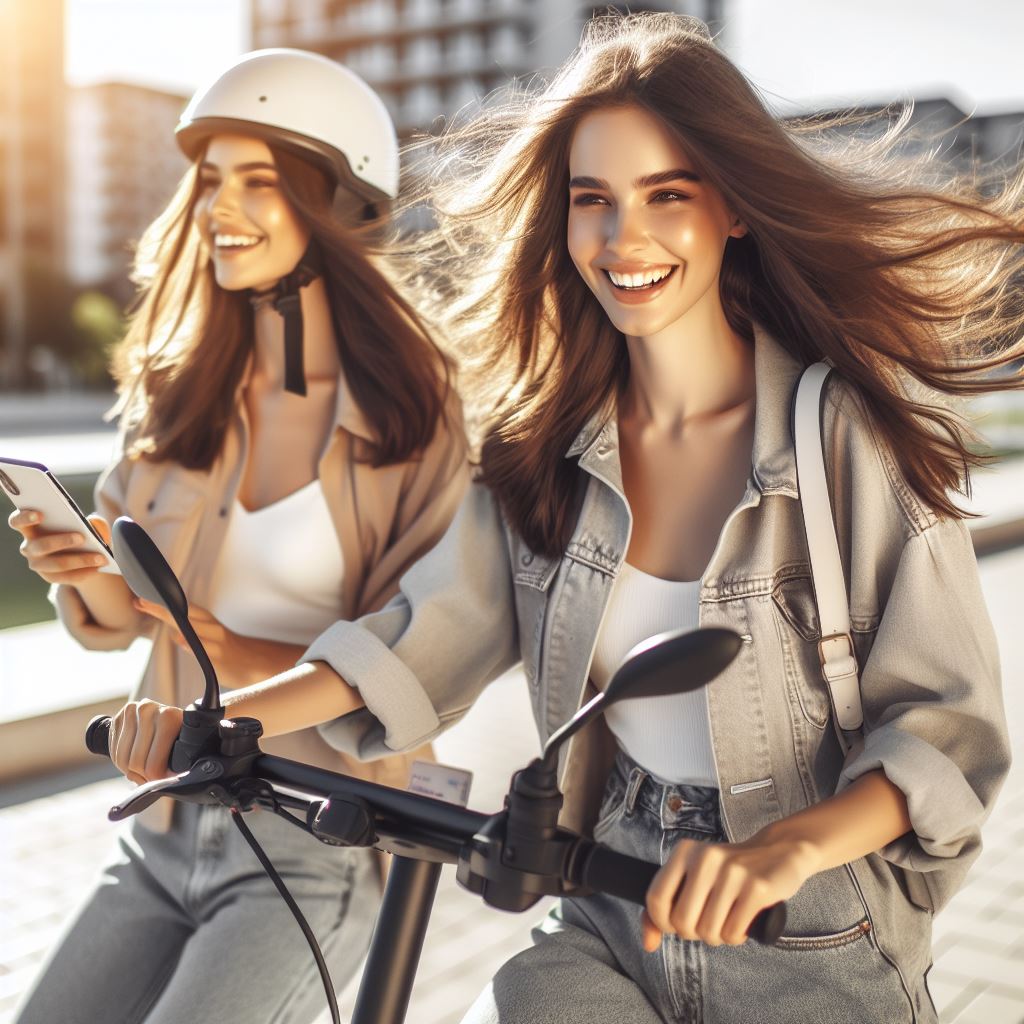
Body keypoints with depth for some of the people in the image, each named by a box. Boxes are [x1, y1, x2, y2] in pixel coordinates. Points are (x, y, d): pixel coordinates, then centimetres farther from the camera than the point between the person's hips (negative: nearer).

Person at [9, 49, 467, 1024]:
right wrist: (85, 571, -14)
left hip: (317, 847, -5)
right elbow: (120, 616, 7)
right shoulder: (178, 393, 3)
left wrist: (253, 659, -26)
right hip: (165, 828, 5)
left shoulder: (408, 412, -11)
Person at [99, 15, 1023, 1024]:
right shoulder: (545, 446, 1)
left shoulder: (853, 436, -13)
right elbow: (429, 636, -2)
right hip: (607, 923, 3)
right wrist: (225, 715, -15)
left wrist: (783, 850, -30)